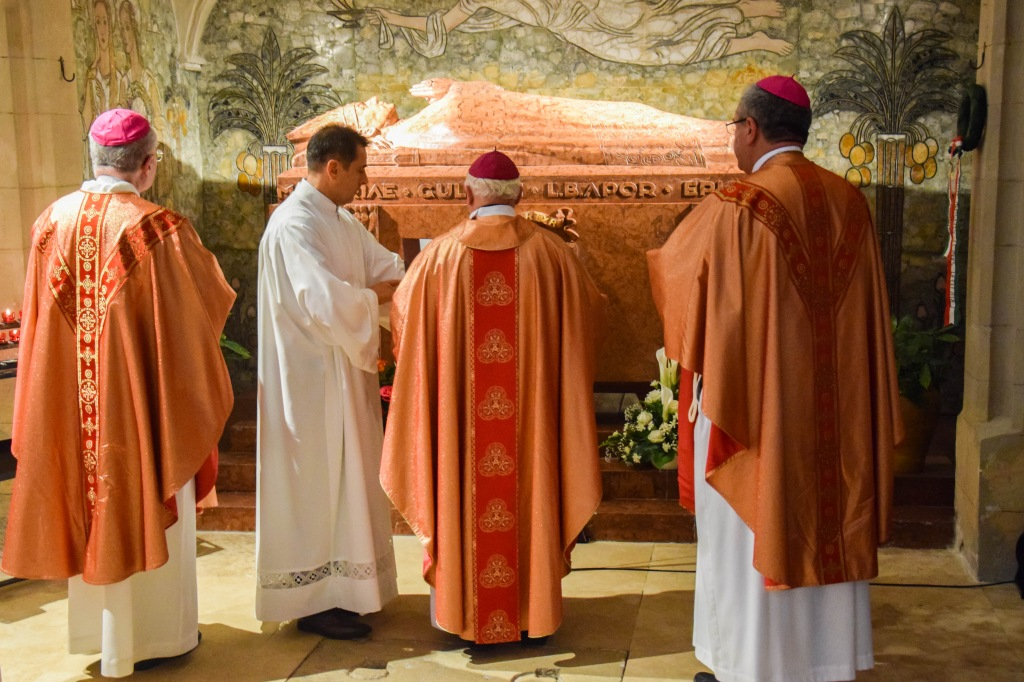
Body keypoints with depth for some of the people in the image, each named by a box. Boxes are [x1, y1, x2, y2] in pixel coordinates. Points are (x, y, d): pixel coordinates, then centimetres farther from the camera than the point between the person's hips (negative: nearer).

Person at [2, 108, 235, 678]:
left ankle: (99, 627, 33)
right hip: (141, 395, -5)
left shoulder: (52, 221, -3)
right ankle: (153, 636, 21)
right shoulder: (159, 228, -18)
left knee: (92, 502, 18)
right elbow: (209, 303, -6)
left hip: (72, 398, 5)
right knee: (145, 507, 9)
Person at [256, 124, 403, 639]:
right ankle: (313, 602, 11)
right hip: (311, 377, -10)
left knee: (342, 477, 16)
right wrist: (380, 292, -14)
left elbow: (388, 266, 10)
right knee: (315, 480, -1)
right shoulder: (294, 223, -19)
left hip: (342, 372, 10)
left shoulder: (341, 220, 12)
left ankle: (339, 587, 28)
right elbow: (327, 299, -29)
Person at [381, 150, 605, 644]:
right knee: (529, 492, 11)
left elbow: (402, 309, 10)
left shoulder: (441, 253, -4)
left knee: (466, 492, 10)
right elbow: (590, 309, 9)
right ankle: (531, 611, 21)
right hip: (531, 408, 1)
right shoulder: (550, 252, -4)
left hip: (459, 406, 0)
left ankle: (466, 612, 20)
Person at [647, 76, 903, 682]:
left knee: (749, 538, 7)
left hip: (754, 402, -5)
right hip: (834, 408, 5)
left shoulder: (733, 209, -15)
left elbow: (671, 268, -1)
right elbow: (872, 314, 8)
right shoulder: (850, 204, 1)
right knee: (826, 529, 15)